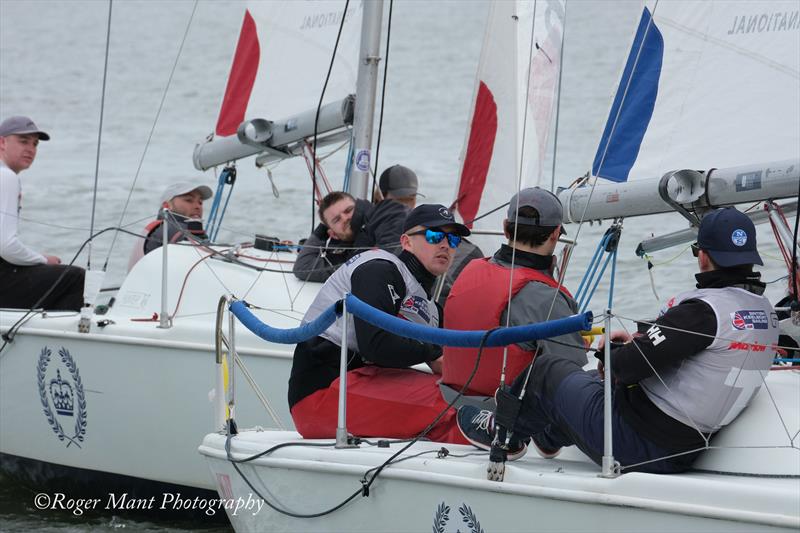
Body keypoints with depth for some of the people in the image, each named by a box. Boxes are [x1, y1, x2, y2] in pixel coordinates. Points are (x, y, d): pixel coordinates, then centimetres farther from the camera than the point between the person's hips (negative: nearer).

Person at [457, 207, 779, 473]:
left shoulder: (703, 310, -25)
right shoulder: (766, 314, 2)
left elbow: (632, 365, -23)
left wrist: (614, 359, 1)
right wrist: (640, 343, 19)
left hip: (637, 444, -9)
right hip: (684, 452, 9)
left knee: (547, 371, 13)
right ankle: (548, 437, 54)